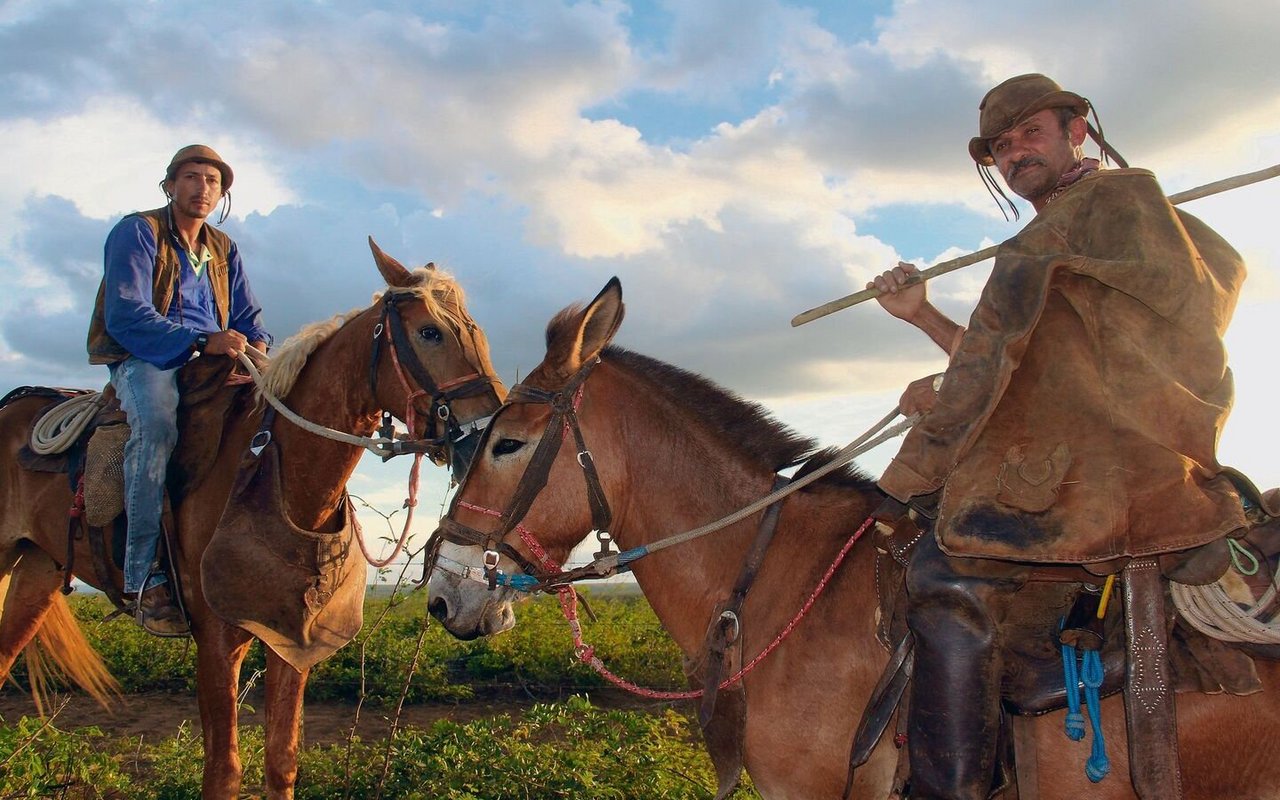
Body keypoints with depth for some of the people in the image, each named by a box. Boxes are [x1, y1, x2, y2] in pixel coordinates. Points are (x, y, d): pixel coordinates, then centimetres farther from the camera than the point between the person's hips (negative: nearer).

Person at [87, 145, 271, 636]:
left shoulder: (223, 249, 18)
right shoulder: (136, 234, -3)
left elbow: (247, 316, 16)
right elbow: (126, 318, -16)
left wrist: (258, 345, -9)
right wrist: (203, 341, -28)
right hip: (143, 360, -6)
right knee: (158, 420, -38)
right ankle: (144, 576, -37)